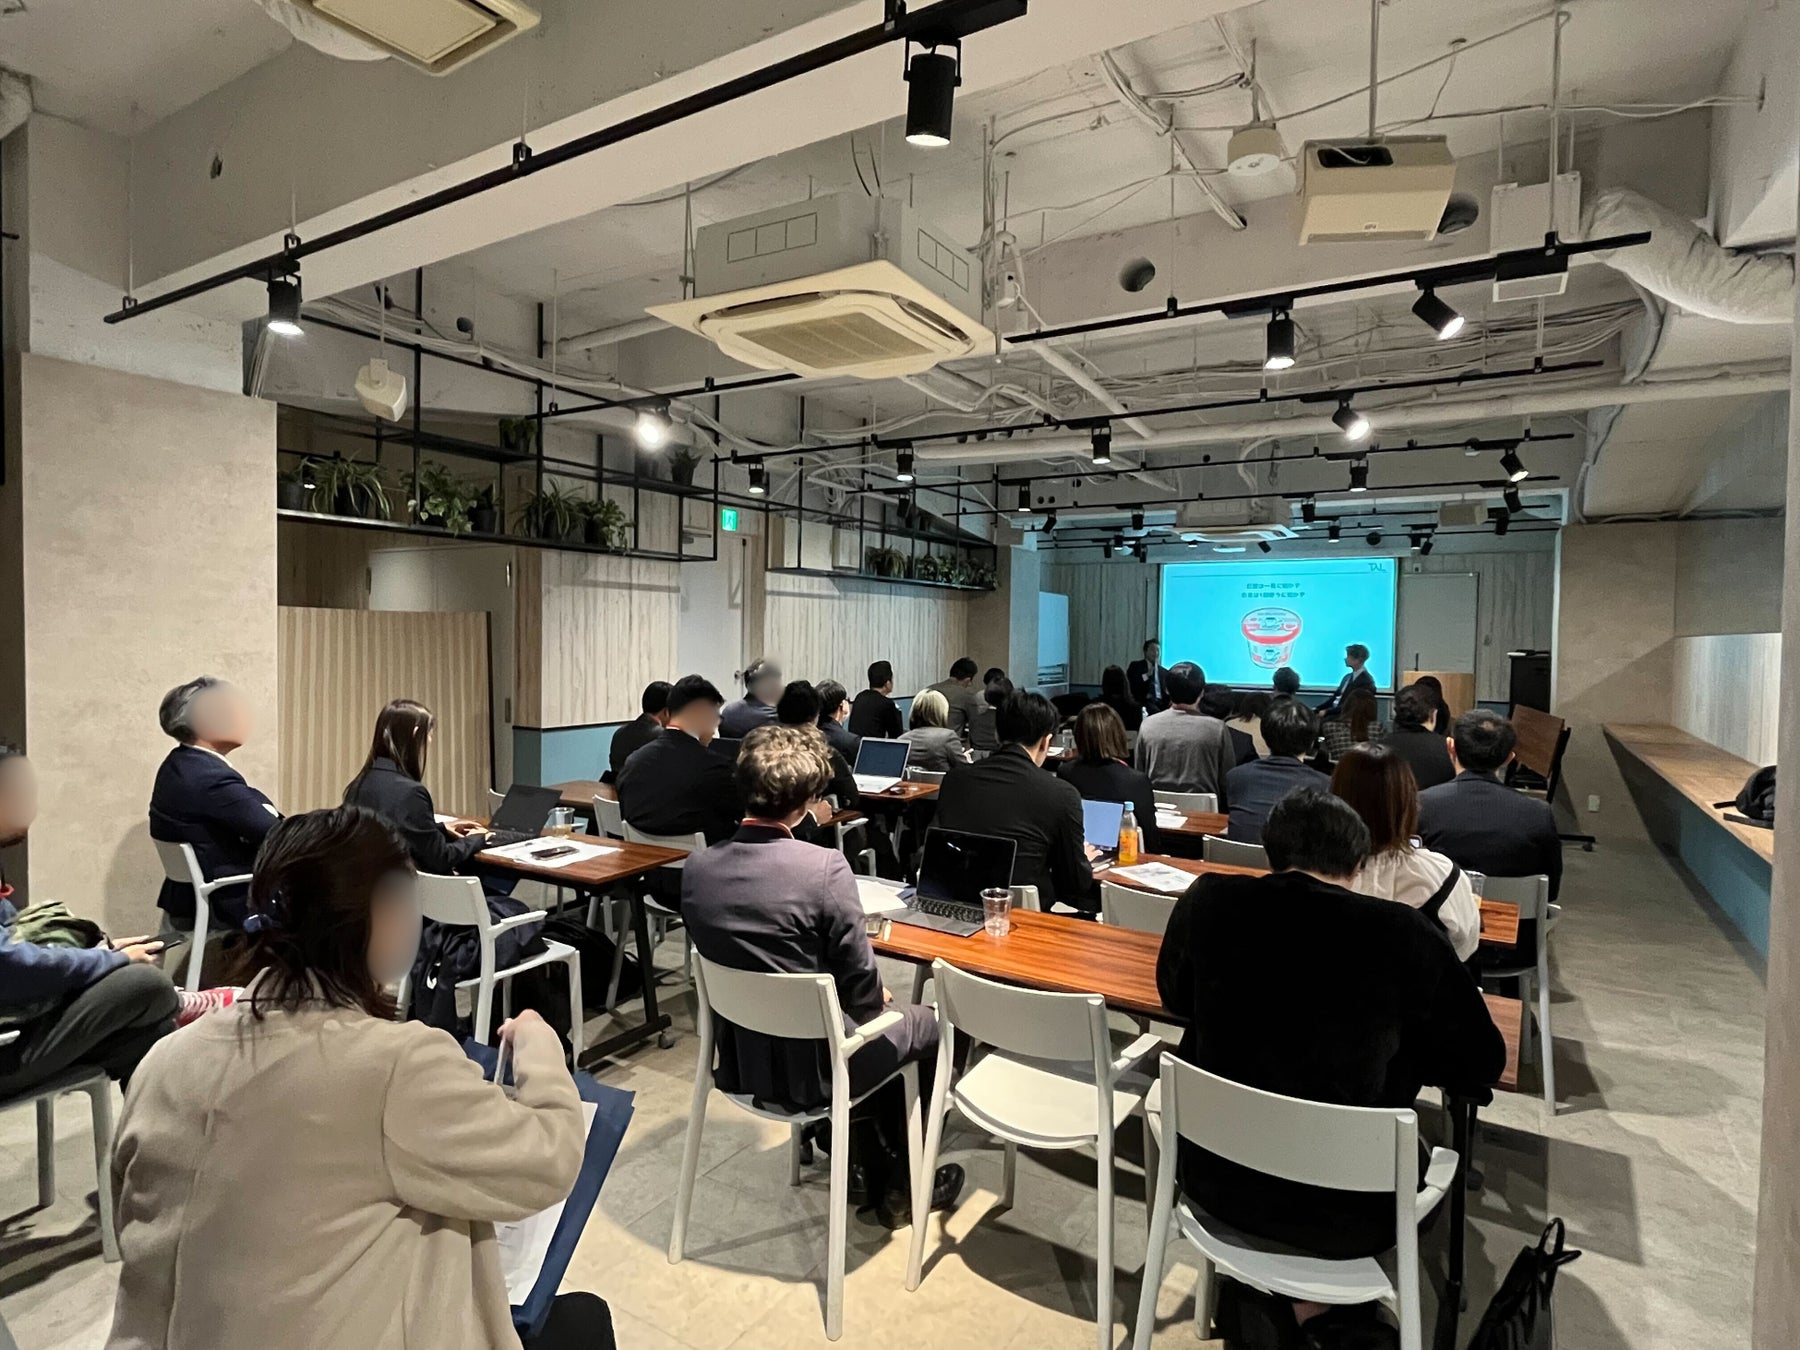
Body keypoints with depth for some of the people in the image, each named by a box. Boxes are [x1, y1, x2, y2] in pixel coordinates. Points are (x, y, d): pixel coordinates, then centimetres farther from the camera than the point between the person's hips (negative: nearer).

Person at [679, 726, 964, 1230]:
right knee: (925, 1023, 22)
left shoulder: (697, 868, -10)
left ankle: (872, 1164, 41)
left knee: (872, 1020, 31)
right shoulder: (824, 867, -28)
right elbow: (861, 987, -20)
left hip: (737, 1060, 6)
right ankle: (903, 1187, 34)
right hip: (810, 1068, -6)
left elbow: (731, 961, 4)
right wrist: (876, 998, 5)